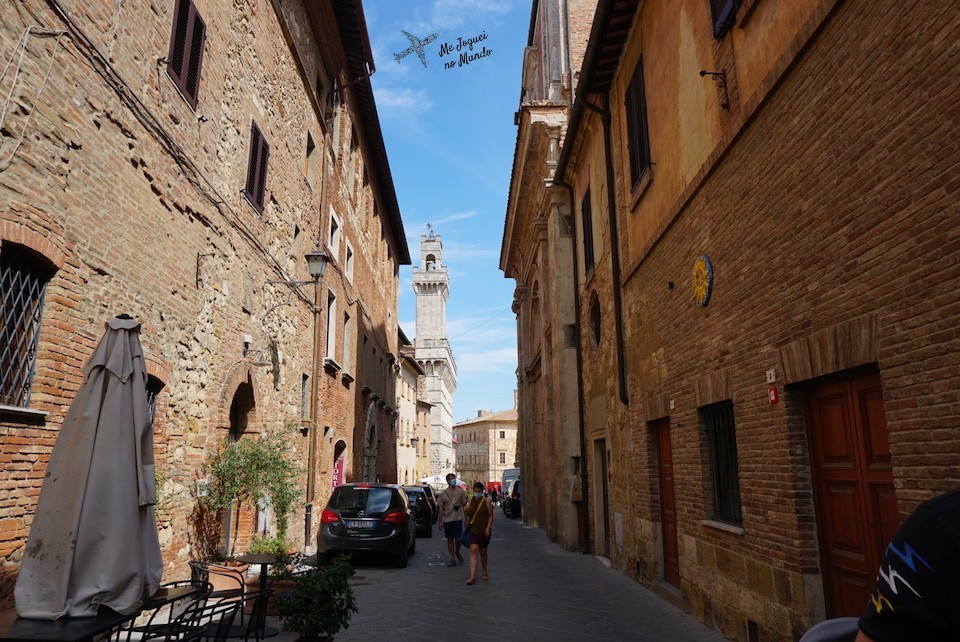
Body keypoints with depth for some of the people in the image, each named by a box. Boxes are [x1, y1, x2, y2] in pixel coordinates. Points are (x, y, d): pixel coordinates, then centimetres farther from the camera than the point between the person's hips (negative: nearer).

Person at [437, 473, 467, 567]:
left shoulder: (460, 491, 0)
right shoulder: (443, 493, 0)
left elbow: (464, 504, 7)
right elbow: (440, 508, 4)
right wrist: (440, 521, 3)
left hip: (458, 518, -1)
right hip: (447, 519, 1)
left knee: (458, 539, -3)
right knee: (450, 540, 7)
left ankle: (457, 552, 26)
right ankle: (452, 559, 17)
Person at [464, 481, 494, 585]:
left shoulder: (486, 501, -8)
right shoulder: (471, 500, 3)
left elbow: (491, 516, -7)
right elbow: (468, 513, 16)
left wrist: (488, 528, -14)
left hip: (484, 531, -2)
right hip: (473, 530, 2)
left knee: (482, 552, 11)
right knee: (473, 551, -10)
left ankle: (484, 572, 34)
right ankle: (473, 576, -13)